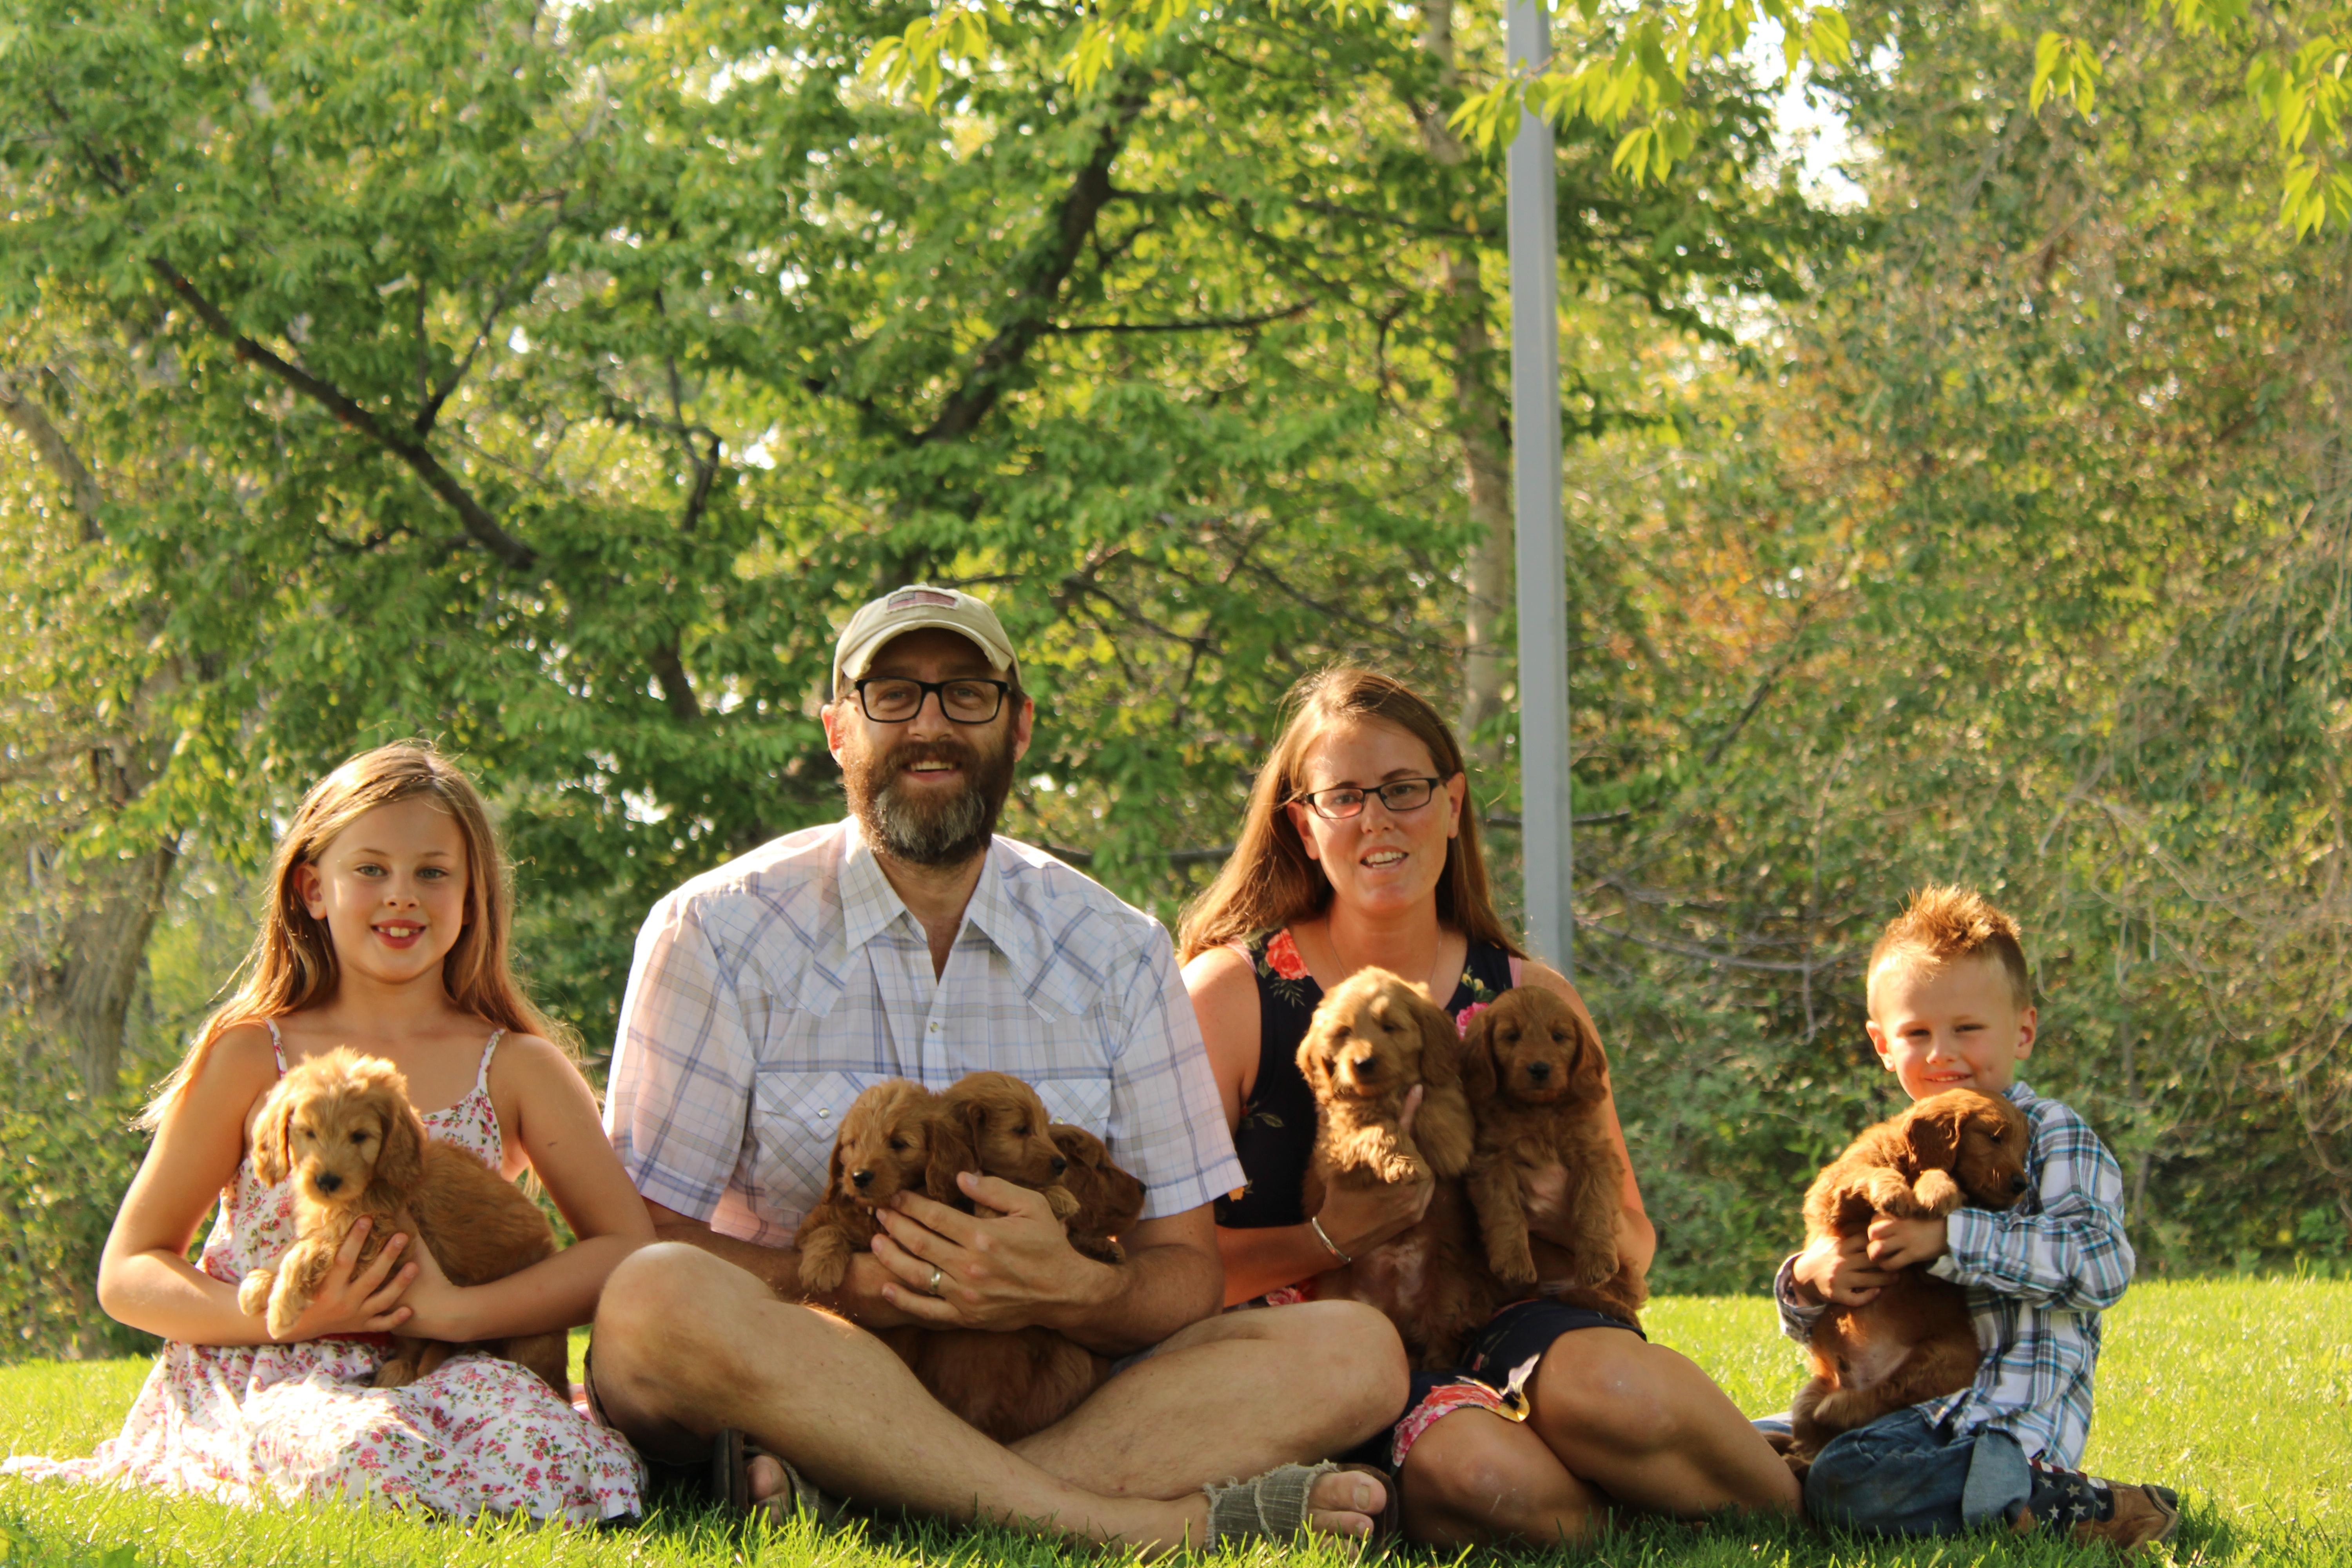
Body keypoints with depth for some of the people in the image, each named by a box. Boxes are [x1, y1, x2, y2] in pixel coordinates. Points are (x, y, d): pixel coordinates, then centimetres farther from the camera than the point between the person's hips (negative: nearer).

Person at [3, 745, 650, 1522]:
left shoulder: (517, 1069, 9)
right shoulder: (251, 1057, 6)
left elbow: (629, 1247, -2)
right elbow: (127, 1275, 5)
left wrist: (458, 1311, -16)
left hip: (424, 1377, 1)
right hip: (252, 1379, -1)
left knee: (563, 1461, -35)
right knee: (373, 1459, -39)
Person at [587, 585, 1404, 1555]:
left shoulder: (1118, 954, 8)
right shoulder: (718, 934, 0)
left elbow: (1185, 1273, 4)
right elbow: (637, 1239, -6)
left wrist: (1069, 1293, -20)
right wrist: (845, 1287, -24)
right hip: (793, 1385, -3)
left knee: (1353, 1350, -20)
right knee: (658, 1300, -36)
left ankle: (831, 1489, -37)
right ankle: (1156, 1528, -38)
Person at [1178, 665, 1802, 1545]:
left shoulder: (1533, 1001, 12)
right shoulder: (1229, 994, 2)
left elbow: (1633, 1242, 17)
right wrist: (1332, 1240, -19)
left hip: (1503, 1325, 2)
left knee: (1611, 1387, -36)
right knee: (1476, 1473, -37)